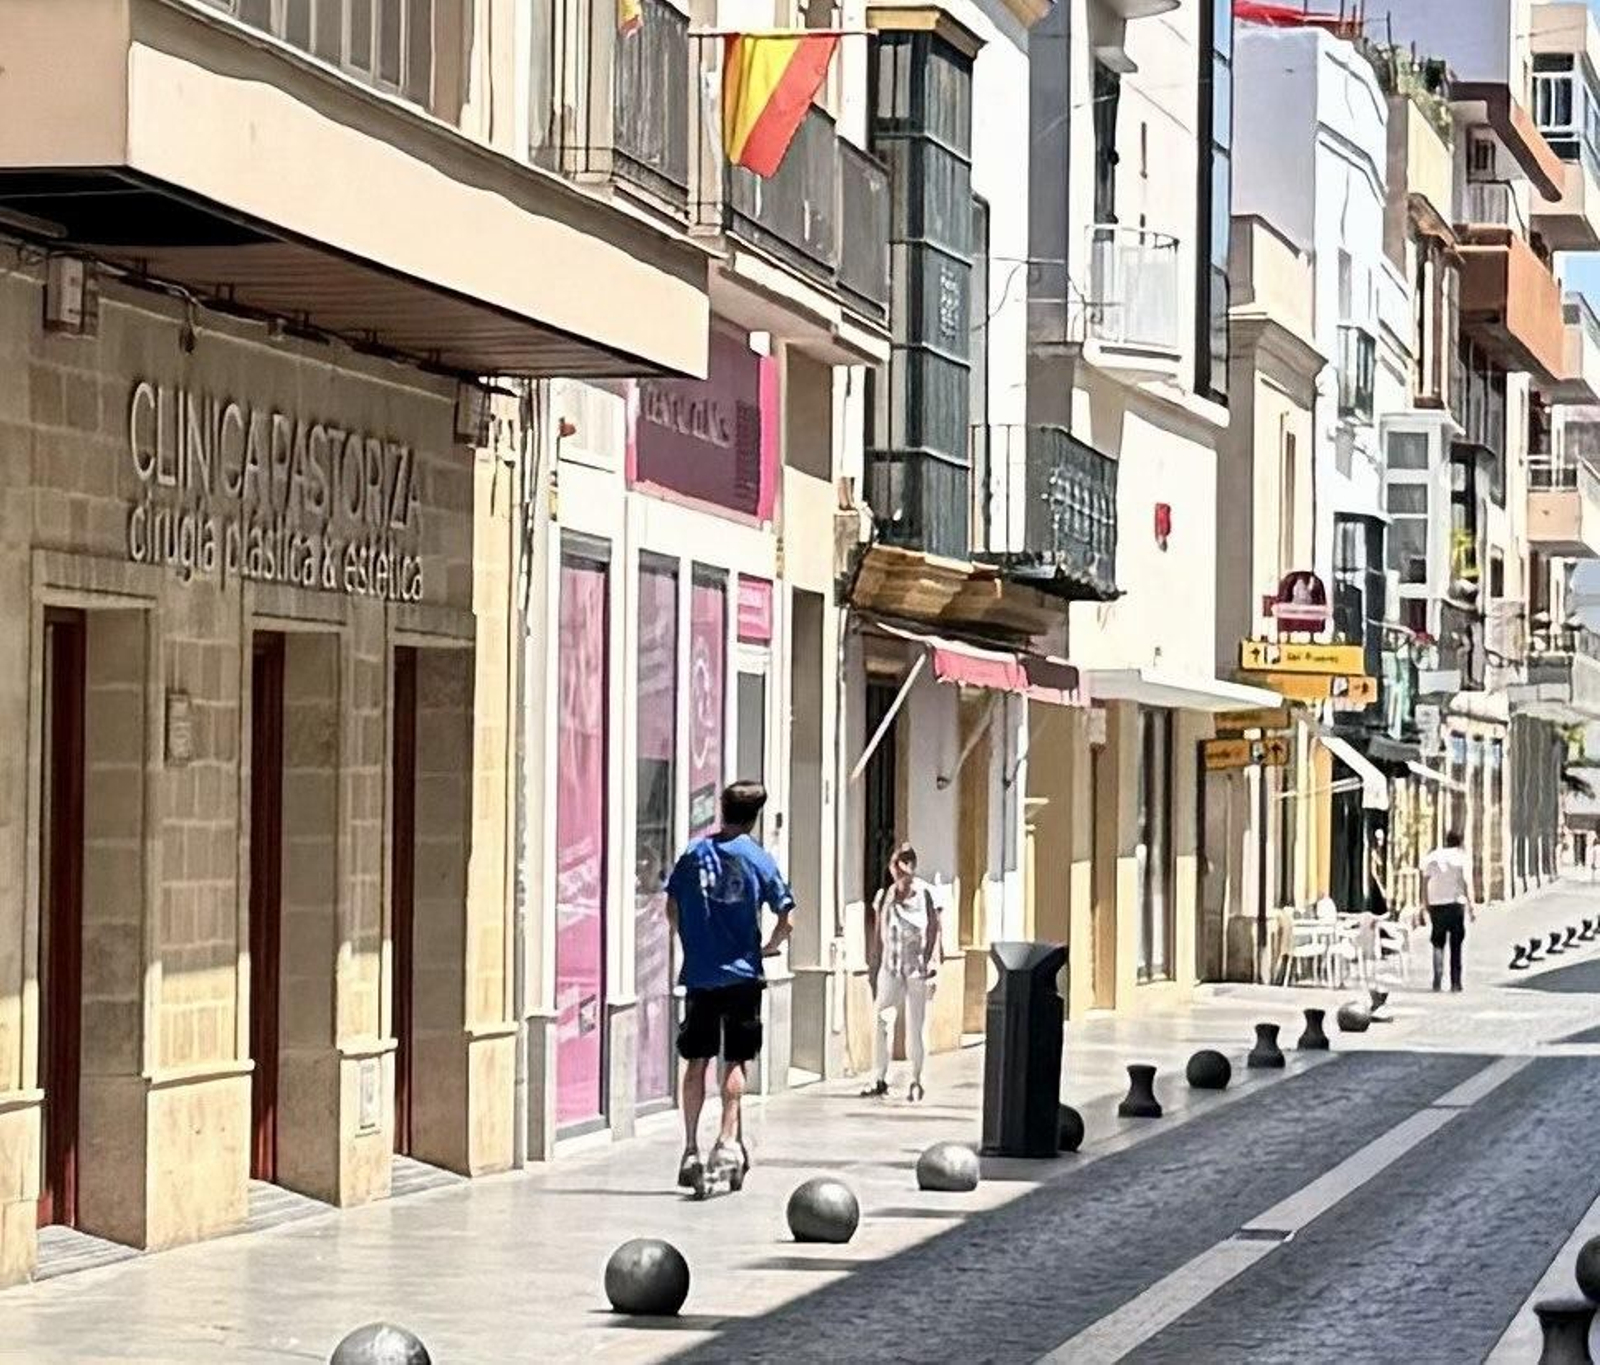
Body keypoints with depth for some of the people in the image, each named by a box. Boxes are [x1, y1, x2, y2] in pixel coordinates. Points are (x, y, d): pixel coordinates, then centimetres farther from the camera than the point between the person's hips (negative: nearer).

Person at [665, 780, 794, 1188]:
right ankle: (728, 1139, -9)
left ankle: (691, 1149, 7)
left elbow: (672, 909, 6)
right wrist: (769, 948, 14)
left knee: (696, 1061, 8)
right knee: (735, 1061, 5)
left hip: (698, 973, 2)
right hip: (741, 974, -2)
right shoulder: (758, 859, -3)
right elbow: (786, 922, -4)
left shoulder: (695, 853, 3)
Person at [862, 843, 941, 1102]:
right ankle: (879, 1078, -5)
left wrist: (932, 964, -8)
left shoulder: (925, 895, -2)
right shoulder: (884, 896, 9)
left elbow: (934, 932, -1)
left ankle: (916, 1081, 12)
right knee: (881, 1022, -9)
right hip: (890, 968, 3)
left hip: (917, 968, -3)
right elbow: (878, 936, 13)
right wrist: (873, 967, 11)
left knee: (915, 1025, 2)